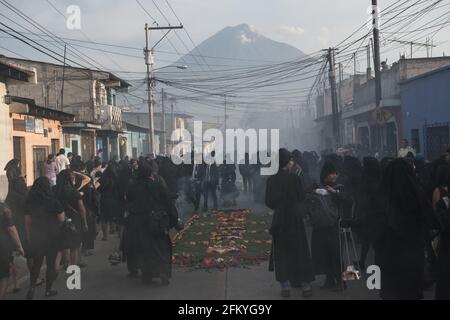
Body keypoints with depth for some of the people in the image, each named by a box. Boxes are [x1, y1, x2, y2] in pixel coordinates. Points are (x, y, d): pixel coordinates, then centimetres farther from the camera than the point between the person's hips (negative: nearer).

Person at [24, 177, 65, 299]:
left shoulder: (29, 202, -2)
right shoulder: (53, 202, -14)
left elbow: (27, 222, 3)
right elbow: (62, 219, -10)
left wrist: (29, 238, 12)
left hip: (35, 237, 3)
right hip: (52, 237, -3)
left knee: (36, 263, 16)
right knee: (51, 263, 10)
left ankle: (32, 288, 5)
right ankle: (48, 290, 17)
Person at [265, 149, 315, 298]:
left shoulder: (271, 180, -3)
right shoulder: (293, 178, -12)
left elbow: (268, 202, 1)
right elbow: (301, 197, -6)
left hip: (279, 219, 2)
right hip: (294, 218, -2)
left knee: (281, 251, 11)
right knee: (299, 250, 10)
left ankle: (285, 285, 9)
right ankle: (304, 283, 13)